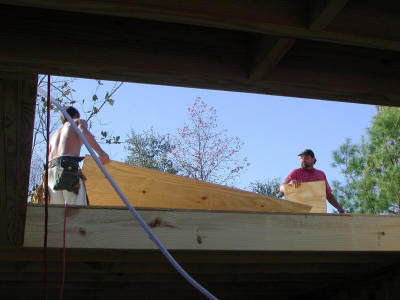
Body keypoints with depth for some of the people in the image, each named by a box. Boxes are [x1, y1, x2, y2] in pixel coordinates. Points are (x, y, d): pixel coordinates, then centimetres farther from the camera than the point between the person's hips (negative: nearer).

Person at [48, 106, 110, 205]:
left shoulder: (54, 135, 36)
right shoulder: (80, 122, 21)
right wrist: (101, 152, -13)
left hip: (50, 171, 6)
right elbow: (84, 133, -5)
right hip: (68, 165, -6)